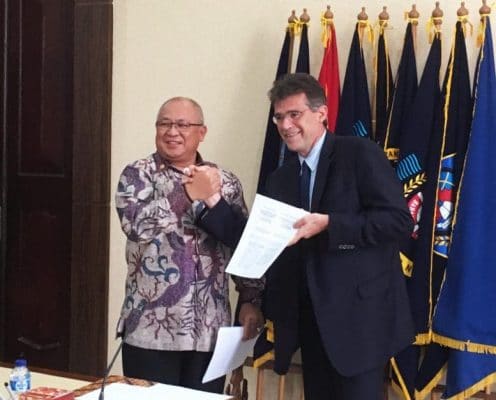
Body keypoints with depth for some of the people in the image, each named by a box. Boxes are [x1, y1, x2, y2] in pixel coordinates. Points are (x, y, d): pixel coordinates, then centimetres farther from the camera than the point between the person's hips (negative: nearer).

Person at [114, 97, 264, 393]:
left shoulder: (226, 182, 8)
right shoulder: (137, 175, 1)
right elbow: (136, 225, -18)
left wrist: (251, 300, 2)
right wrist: (189, 193, -23)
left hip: (210, 330, 3)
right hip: (150, 330, -2)